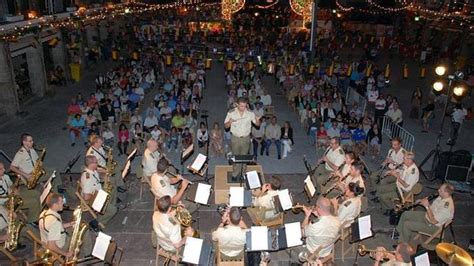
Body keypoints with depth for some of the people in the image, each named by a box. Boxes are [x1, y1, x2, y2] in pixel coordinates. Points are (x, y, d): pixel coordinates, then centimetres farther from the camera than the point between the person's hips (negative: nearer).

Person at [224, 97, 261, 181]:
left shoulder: (250, 113, -7)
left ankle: (243, 174, 26)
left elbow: (257, 124, 1)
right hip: (235, 138, -1)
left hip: (246, 138, 1)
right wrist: (230, 122, -26)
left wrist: (257, 120, -24)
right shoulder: (231, 113, -9)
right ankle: (235, 175, 19)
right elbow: (226, 126, -3)